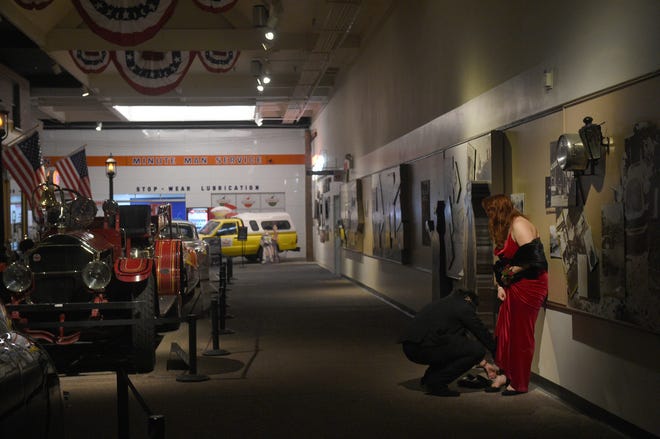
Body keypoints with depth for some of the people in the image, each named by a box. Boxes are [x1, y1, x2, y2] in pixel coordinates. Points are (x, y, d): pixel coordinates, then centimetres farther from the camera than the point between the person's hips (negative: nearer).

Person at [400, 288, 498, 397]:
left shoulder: (443, 302, 29)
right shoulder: (464, 307, 4)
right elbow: (483, 334, 10)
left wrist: (484, 364, 37)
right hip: (424, 347, -9)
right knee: (478, 350, -4)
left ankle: (429, 378, 19)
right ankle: (436, 382, -2)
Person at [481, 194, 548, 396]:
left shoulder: (519, 225, -16)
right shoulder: (504, 229, 15)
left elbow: (532, 256, -25)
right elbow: (502, 262, 18)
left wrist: (513, 271, -12)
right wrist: (500, 285, 8)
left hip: (529, 286, -9)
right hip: (514, 287, 9)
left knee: (521, 335, -1)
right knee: (504, 330, 8)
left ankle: (519, 383, 9)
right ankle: (504, 374, 17)